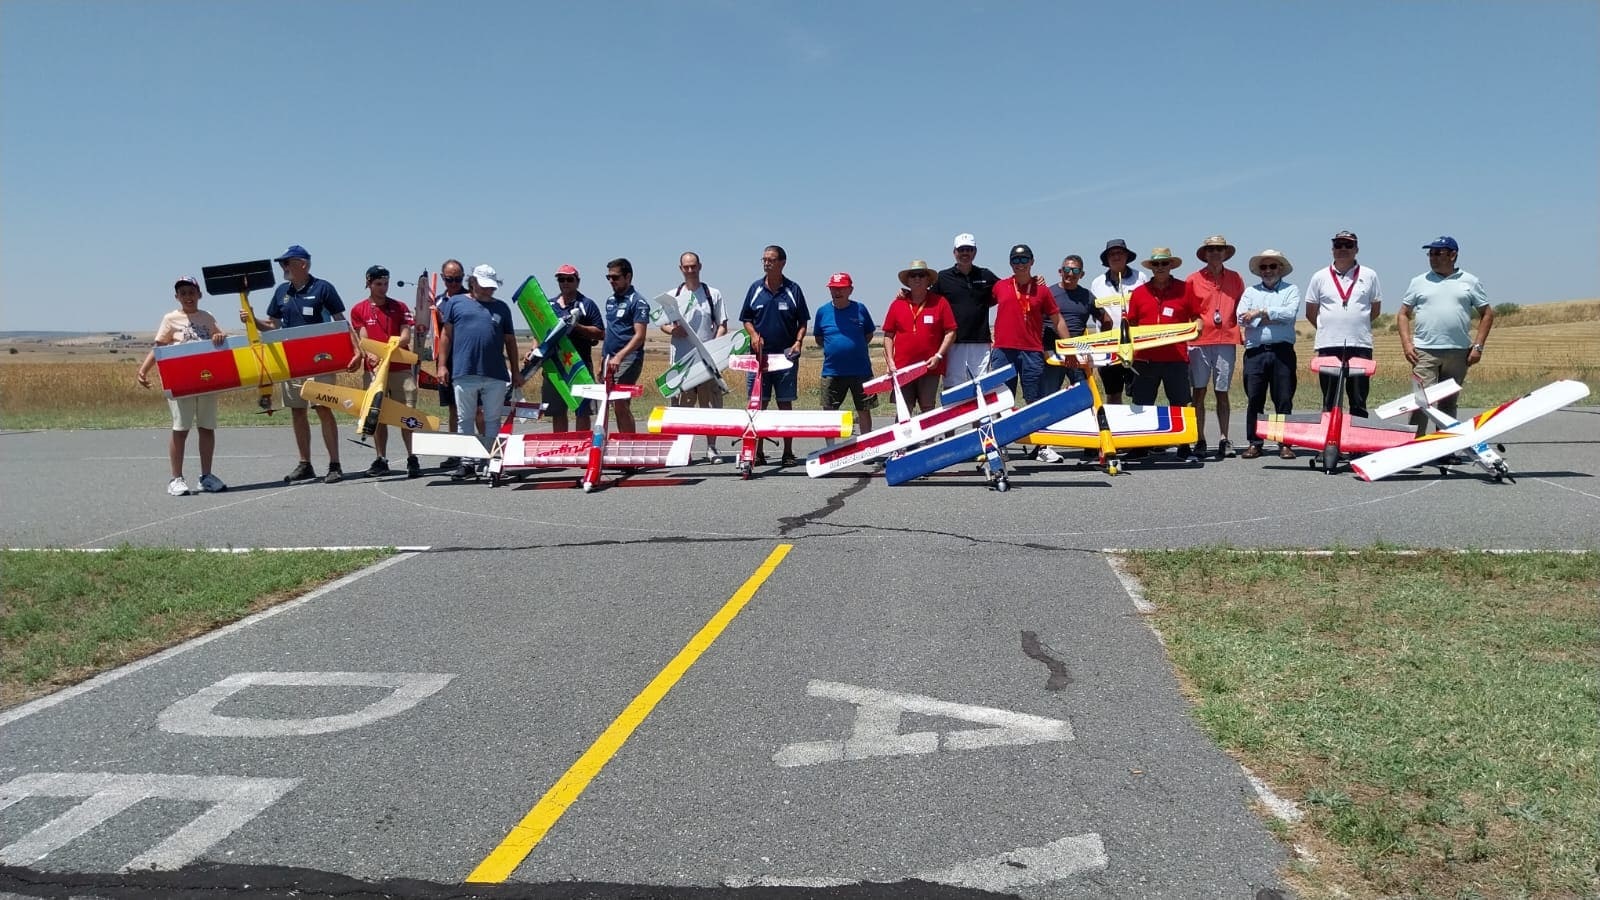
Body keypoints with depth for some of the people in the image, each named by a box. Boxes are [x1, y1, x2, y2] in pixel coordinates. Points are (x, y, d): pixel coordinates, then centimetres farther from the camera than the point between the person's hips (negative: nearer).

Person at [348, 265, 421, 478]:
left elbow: (405, 336, -1)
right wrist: (370, 355, -19)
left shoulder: (400, 307, 8)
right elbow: (362, 339, 2)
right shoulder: (358, 310, 9)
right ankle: (381, 460, 10)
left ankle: (412, 459, -4)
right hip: (374, 369, 1)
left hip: (401, 368, -1)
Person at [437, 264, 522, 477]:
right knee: (465, 420, 4)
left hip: (496, 375, 2)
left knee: (492, 420, 5)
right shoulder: (456, 303, 10)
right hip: (464, 373, -1)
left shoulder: (501, 307, 16)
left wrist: (515, 371, 15)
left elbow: (510, 341, 17)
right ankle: (465, 462, 11)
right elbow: (446, 335, 9)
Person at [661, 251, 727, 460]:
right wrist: (673, 330, -10)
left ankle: (711, 448, 9)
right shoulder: (672, 296, 11)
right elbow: (663, 325, 13)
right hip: (681, 360, 1)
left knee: (711, 405, 0)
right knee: (681, 406, 2)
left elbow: (722, 325, 7)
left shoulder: (713, 294, 8)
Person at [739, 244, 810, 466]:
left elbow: (802, 322, 8)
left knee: (785, 404, 3)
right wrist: (753, 335, -5)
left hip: (786, 355, -1)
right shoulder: (755, 288, 7)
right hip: (759, 354, 1)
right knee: (758, 404, 2)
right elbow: (746, 319, 13)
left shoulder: (793, 290, 3)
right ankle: (757, 452, 8)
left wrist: (798, 342, -8)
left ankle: (788, 452, 10)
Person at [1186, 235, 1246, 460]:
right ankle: (1200, 440, 6)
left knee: (1222, 392, 3)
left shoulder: (1235, 279, 11)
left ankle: (1224, 439, 8)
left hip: (1226, 341, 1)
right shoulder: (1192, 280, 5)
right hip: (1199, 342, -1)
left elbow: (1241, 309, 15)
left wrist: (1242, 332, 6)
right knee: (1199, 392, 0)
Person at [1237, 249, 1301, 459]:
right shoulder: (1250, 292, 17)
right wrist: (1274, 317, -3)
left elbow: (1290, 313, -7)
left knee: (1284, 399, -1)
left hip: (1282, 351, -1)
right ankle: (1254, 443, 7)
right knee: (1254, 399, 0)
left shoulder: (1291, 290, 12)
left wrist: (1260, 312, -6)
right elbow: (1241, 318, 1)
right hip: (1255, 352, 2)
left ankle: (1285, 444, 4)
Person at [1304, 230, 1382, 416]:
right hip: (1328, 345, 0)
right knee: (1329, 402, 3)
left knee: (1359, 401, 3)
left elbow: (1375, 309, 15)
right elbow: (1310, 312, 12)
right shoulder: (1320, 277, 8)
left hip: (1360, 345, 0)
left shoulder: (1369, 276, 8)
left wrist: (1357, 325, 11)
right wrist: (1327, 329, 9)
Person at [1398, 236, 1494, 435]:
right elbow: (1403, 314, 10)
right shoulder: (1419, 282, 9)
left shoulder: (1470, 282, 9)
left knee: (1449, 403, 9)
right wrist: (1406, 344, -3)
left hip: (1458, 352, 1)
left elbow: (1487, 314, 10)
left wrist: (1478, 346, 1)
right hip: (1424, 351, -1)